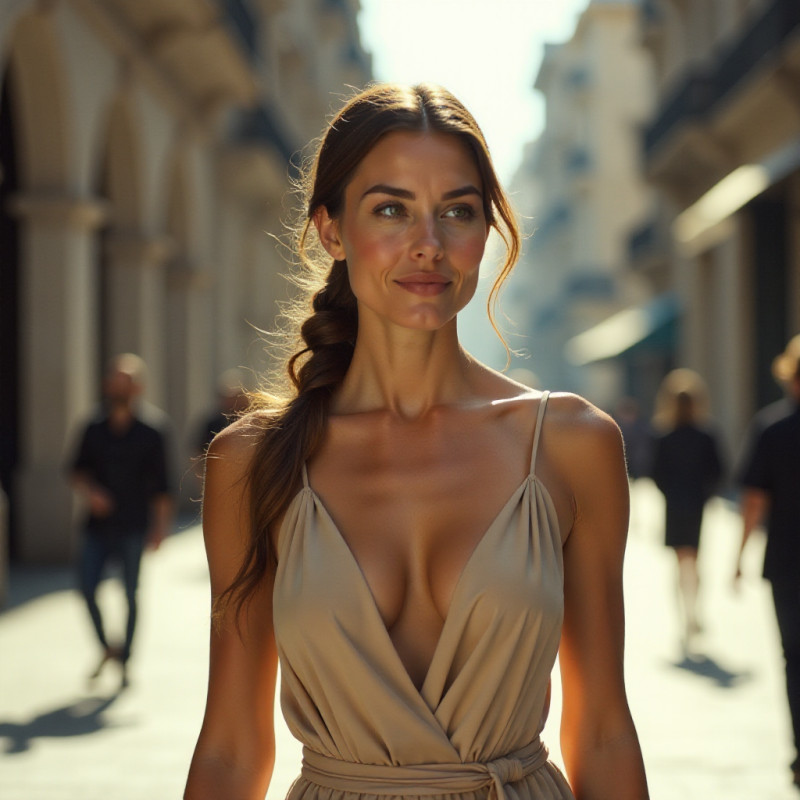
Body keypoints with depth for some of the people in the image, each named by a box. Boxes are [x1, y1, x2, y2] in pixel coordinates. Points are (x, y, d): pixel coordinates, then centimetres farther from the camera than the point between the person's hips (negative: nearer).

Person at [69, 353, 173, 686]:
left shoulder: (151, 432, -2)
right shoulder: (94, 429, 5)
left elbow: (161, 485, -1)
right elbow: (77, 470, 9)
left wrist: (160, 525, -5)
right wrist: (88, 492, -11)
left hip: (133, 527, -2)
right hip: (98, 524, 3)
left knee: (130, 593, 1)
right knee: (87, 588, -5)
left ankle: (125, 659, 13)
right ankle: (107, 647, 16)